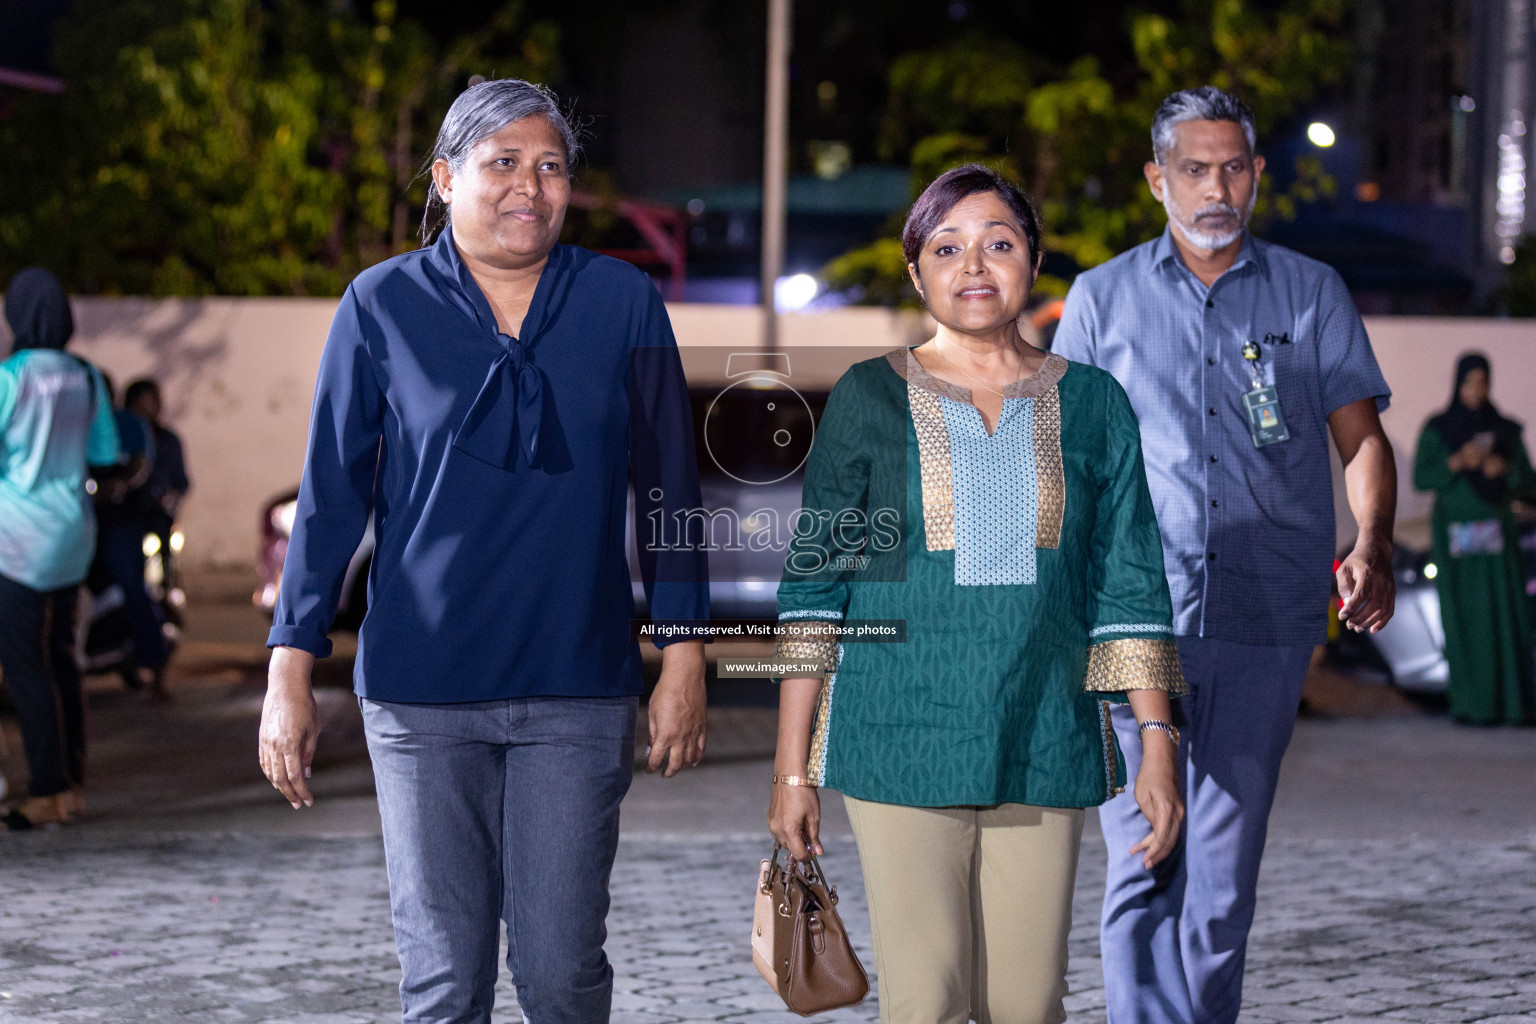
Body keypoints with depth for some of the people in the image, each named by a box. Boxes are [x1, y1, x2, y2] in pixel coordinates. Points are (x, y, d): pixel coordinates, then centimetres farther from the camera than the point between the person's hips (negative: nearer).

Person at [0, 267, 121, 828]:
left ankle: (48, 791, -3)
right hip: (71, 531, 7)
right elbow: (106, 456, 11)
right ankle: (72, 785, 16)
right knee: (58, 658, 13)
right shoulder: (86, 379, 3)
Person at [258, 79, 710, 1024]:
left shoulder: (623, 301, 3)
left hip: (577, 689, 0)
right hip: (422, 694, 0)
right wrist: (291, 670, 1)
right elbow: (331, 496, 4)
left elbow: (668, 487, 7)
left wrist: (685, 655, 4)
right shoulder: (383, 306, 1)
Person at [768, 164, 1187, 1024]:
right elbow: (814, 589, 2)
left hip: (1045, 749, 2)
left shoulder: (1092, 405, 7)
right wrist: (793, 767, -2)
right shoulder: (870, 399, 3)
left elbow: (1128, 589, 8)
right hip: (901, 745, -2)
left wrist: (1158, 745, 1)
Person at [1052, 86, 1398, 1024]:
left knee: (1224, 874, 3)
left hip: (1265, 625, 0)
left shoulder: (1312, 294, 10)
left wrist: (1373, 547, -11)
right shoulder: (1103, 297, 11)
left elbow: (1362, 436, 7)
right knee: (1143, 867, -5)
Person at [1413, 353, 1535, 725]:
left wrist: (1505, 469, -18)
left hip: (1497, 534, 2)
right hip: (1455, 535, -2)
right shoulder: (1436, 429, 1)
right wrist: (1458, 462, -23)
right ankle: (1473, 705, 0)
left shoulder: (1506, 430, 7)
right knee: (1466, 620, -7)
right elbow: (1420, 479, -7)